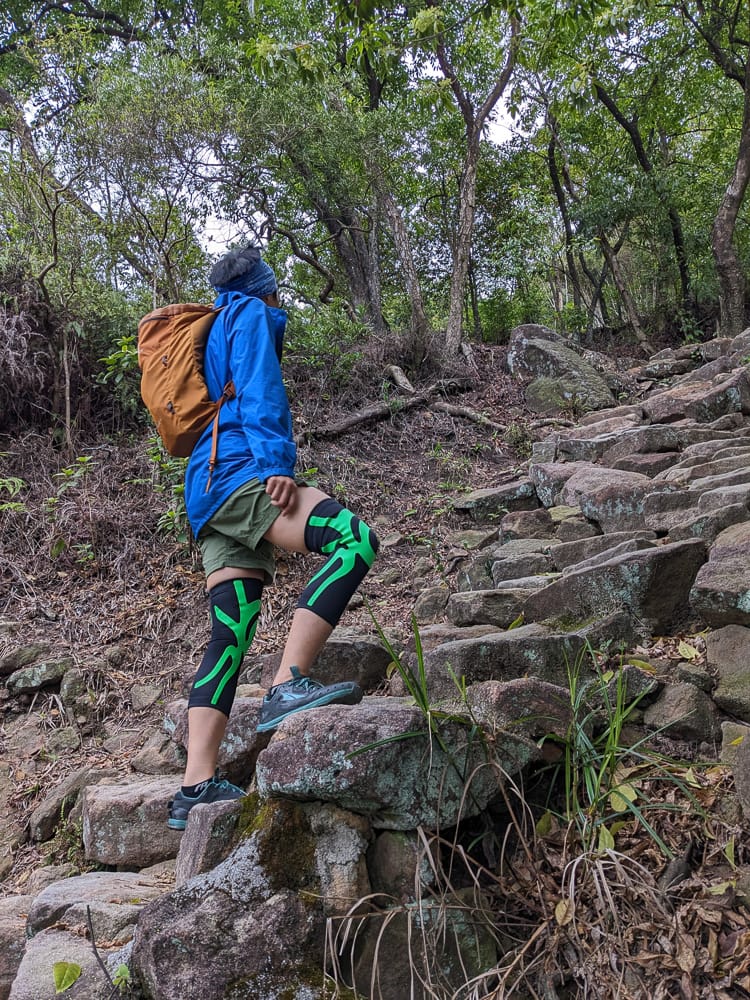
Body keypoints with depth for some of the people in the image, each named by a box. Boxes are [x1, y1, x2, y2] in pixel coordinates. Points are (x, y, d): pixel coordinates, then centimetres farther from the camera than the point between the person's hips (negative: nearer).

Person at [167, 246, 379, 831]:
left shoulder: (213, 332, 36)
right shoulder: (253, 314, 9)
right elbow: (258, 390, -8)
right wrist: (276, 461, -20)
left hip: (208, 493, 9)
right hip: (239, 474, -9)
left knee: (231, 637, -1)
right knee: (356, 540, -24)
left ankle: (196, 789, -6)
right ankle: (287, 687, -32)